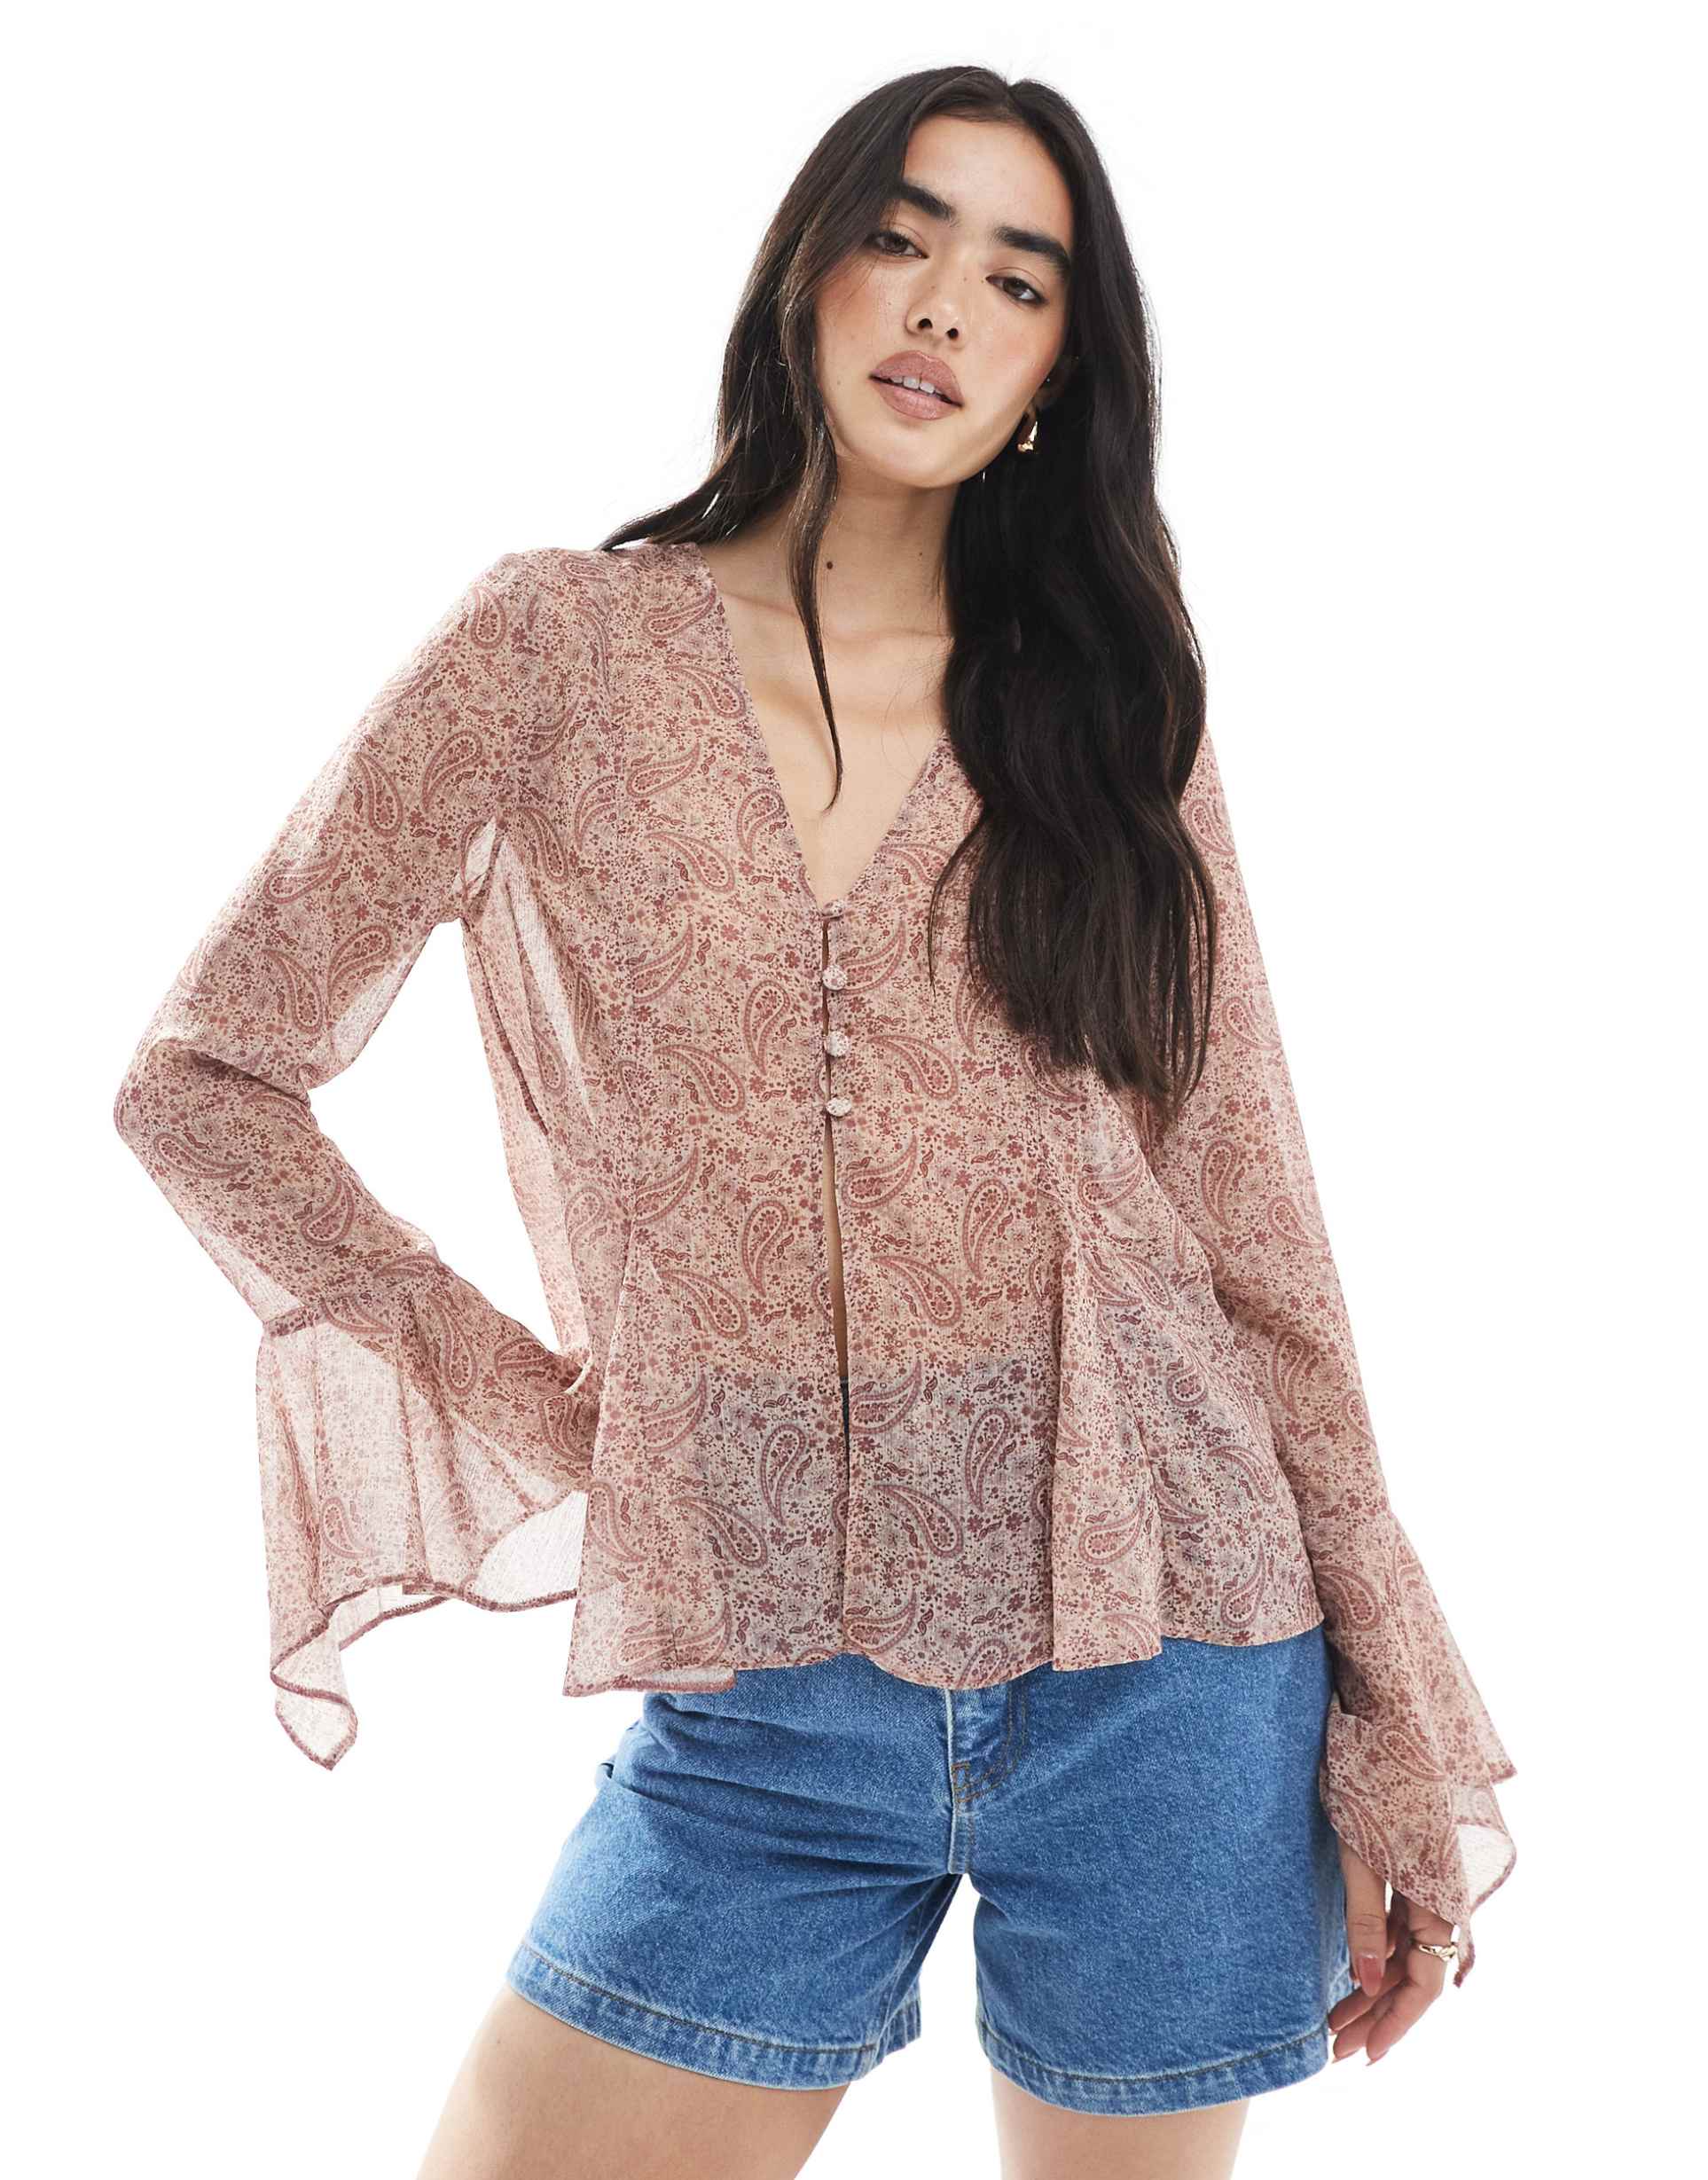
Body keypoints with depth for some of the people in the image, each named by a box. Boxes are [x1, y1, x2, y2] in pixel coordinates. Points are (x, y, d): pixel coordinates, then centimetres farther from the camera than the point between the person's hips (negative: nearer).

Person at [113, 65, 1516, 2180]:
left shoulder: (1114, 715, 5)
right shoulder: (558, 646, 1)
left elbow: (1250, 1237, 5)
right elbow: (203, 1077, 4)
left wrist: (1399, 1751, 3)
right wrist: (526, 1414, -3)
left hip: (1166, 1676, 1)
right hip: (762, 1715, -1)